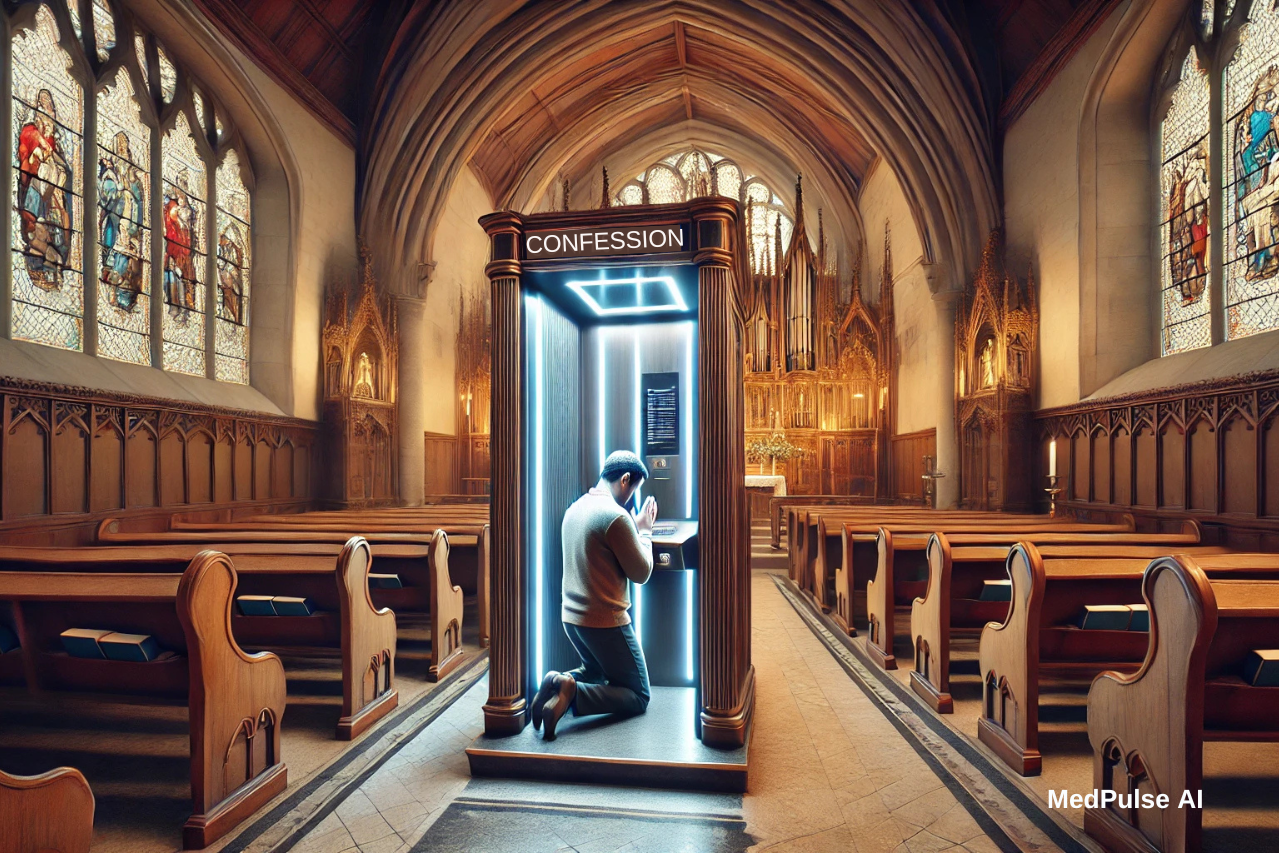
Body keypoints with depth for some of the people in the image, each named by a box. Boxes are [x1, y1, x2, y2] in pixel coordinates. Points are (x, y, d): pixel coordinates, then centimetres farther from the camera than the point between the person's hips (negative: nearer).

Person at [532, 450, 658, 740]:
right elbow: (641, 573, -13)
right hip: (606, 622, -8)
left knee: (596, 671, 33)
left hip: (571, 617, 9)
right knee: (638, 697, 7)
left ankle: (560, 682, 3)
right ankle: (571, 694, -15)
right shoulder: (616, 516, -20)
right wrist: (644, 531, 0)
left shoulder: (575, 508, 6)